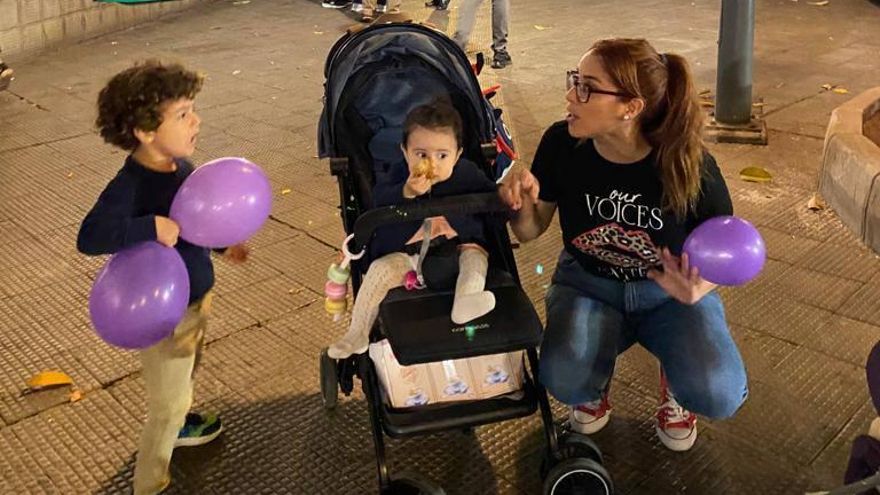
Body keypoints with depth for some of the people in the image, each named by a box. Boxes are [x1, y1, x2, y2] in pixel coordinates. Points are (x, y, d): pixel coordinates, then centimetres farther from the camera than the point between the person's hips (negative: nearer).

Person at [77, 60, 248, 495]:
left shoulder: (179, 164, -5)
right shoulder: (131, 183, -31)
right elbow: (90, 237, -42)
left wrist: (223, 241, 11)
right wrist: (152, 228, -42)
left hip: (195, 297, 9)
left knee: (185, 373, 33)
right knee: (168, 402, 8)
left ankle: (176, 424, 62)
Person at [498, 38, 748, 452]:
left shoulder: (690, 167, -23)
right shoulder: (562, 144, -18)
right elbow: (530, 231, -4)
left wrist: (698, 286, -28)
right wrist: (521, 203, -28)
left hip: (668, 292, -1)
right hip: (588, 285, 1)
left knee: (719, 396, -26)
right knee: (564, 382, -29)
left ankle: (674, 377, 13)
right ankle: (595, 379, 10)